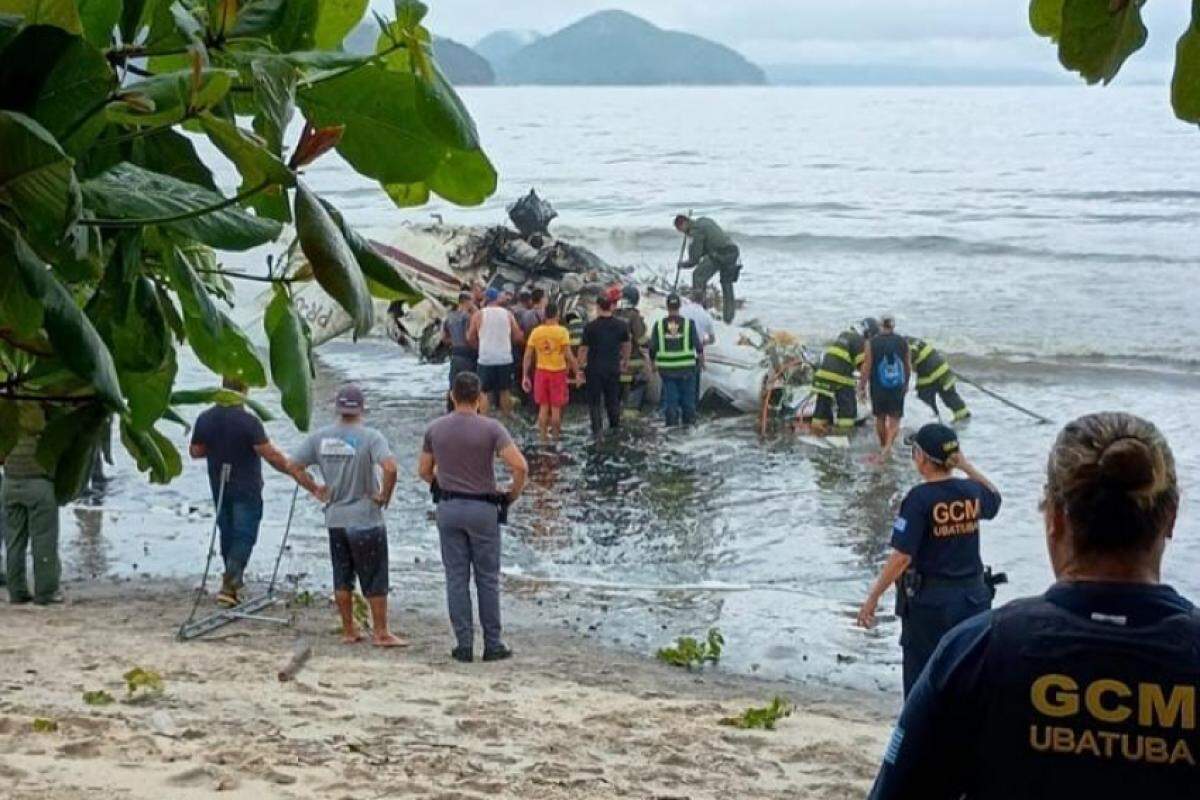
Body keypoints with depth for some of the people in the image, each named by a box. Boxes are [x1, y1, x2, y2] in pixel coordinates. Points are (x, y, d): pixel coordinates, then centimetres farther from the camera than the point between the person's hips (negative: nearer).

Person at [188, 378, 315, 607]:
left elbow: (195, 451, 6)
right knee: (244, 536, 0)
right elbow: (270, 455, -24)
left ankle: (233, 579, 32)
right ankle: (229, 586, -9)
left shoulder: (205, 419, -4)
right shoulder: (248, 422, -21)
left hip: (219, 488, 6)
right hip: (246, 490, -5)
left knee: (227, 534, 19)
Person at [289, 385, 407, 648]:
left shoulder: (319, 437, 1)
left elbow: (294, 466, 4)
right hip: (366, 520, -5)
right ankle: (381, 633, 8)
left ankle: (348, 630, 21)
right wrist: (384, 495, -13)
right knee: (375, 580, 5)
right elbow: (389, 468, -28)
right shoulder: (370, 437, -14)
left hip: (334, 519, 5)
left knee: (342, 578, 14)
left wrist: (315, 489, 10)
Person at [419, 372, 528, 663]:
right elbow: (520, 466, -19)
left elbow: (424, 471, 9)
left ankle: (464, 644, 7)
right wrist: (513, 494, -2)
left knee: (456, 578, 7)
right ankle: (493, 644, 10)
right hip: (483, 509, -2)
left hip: (448, 508, 3)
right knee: (488, 579, 7)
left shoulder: (435, 429, 0)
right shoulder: (491, 428, -10)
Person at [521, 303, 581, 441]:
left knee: (543, 407, 11)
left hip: (541, 371, 3)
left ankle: (543, 438, 12)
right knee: (556, 407, 5)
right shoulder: (562, 331, -10)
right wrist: (577, 373, -4)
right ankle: (555, 437, 10)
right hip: (558, 371, -3)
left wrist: (526, 376, 6)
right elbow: (569, 355, -14)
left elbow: (528, 356, 0)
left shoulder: (536, 331, 0)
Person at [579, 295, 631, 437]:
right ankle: (615, 427, 22)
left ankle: (597, 430, -1)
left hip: (594, 368, -3)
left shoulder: (590, 327, -14)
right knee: (613, 399, 17)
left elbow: (584, 349, -11)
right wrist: (625, 361, 26)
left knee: (594, 401, 5)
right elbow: (627, 345, 11)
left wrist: (580, 366, 0)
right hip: (613, 368, 3)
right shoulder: (621, 326, -2)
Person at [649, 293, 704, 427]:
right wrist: (701, 359, 16)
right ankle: (689, 425, 12)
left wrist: (653, 363, 16)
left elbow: (652, 348, 1)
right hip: (687, 368, -1)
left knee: (670, 401, 5)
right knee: (688, 401, 9)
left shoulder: (659, 325, -2)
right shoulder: (688, 323, -5)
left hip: (666, 369, 1)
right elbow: (698, 345, -1)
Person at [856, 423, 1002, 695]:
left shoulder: (920, 499, -16)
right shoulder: (972, 492, -1)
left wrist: (872, 597, -11)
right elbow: (994, 499, 25)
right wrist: (966, 466, 14)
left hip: (928, 601, -5)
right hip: (973, 597, 5)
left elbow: (902, 557, -19)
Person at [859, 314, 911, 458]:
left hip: (878, 387, -1)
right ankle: (889, 445, -15)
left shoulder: (871, 343, -9)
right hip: (898, 387, 1)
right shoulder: (903, 342, -2)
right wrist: (906, 384, 21)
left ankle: (883, 446, 31)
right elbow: (908, 366, 6)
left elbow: (867, 367, -10)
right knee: (895, 418, 5)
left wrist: (862, 386, 0)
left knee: (880, 417, 17)